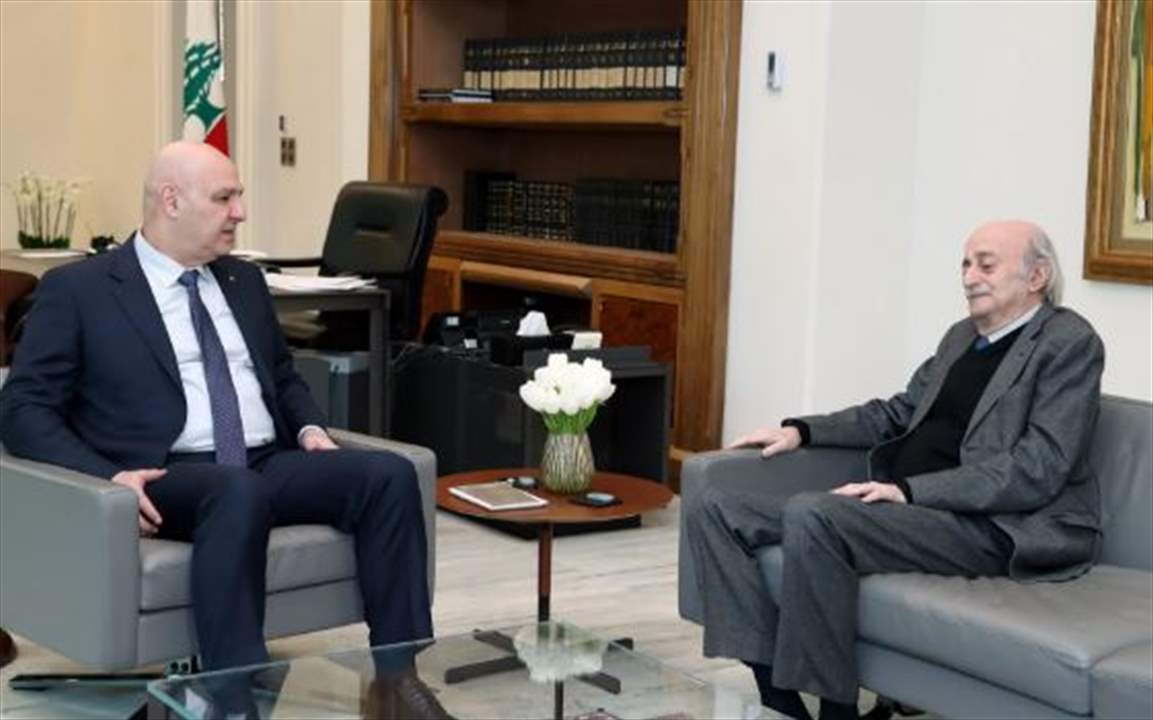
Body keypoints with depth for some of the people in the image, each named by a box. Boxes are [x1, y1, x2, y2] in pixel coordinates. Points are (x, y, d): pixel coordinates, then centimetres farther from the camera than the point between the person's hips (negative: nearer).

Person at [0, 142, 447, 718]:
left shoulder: (244, 281, 20)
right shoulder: (76, 290, 2)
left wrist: (309, 427, 6)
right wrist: (109, 477, -20)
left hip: (269, 466, 6)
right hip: (169, 479, -6)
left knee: (389, 473, -20)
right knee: (239, 493, -39)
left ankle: (402, 673, -19)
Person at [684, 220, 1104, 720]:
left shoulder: (1070, 343, -5)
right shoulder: (963, 335, 20)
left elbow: (1036, 471, -16)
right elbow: (899, 413, 30)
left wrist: (908, 488, -22)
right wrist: (802, 430, 15)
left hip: (986, 524, -9)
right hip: (900, 504, 9)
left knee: (811, 515, -33)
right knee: (716, 505, -5)